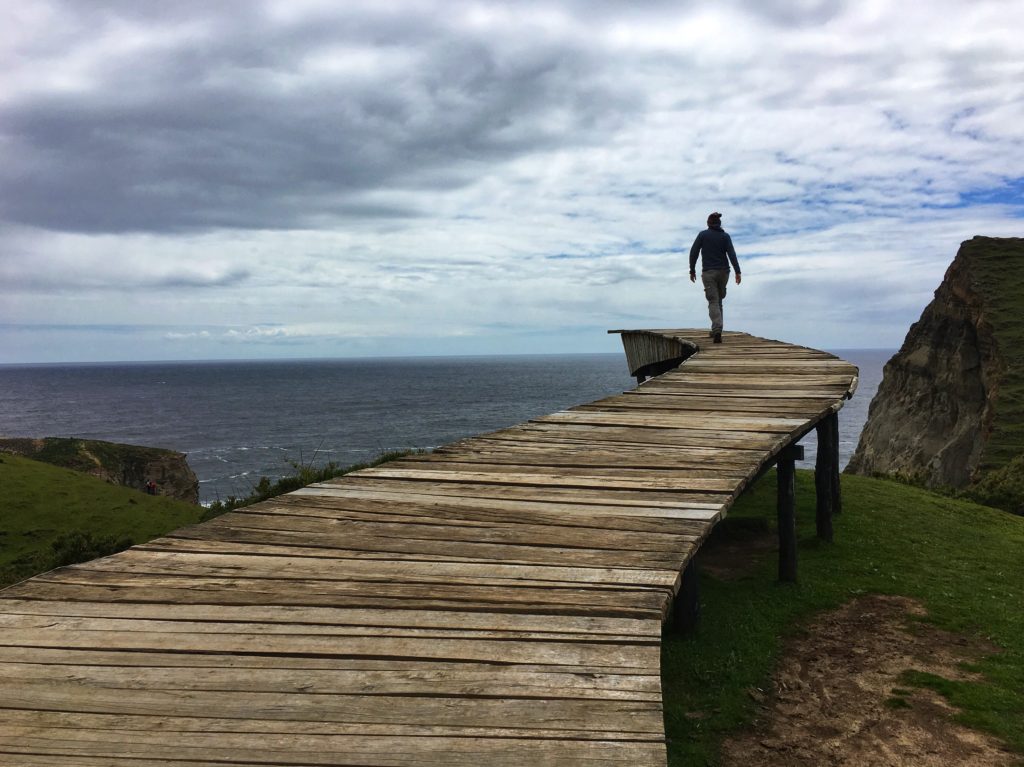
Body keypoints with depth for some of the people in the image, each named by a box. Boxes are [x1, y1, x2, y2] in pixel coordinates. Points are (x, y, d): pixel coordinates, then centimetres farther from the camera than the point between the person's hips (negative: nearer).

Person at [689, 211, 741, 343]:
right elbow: (731, 254, -7)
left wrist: (692, 270, 7)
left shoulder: (703, 235, 1)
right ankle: (715, 330, 21)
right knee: (718, 300, 18)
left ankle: (717, 330, -26)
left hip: (708, 273, -2)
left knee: (713, 302, -7)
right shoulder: (725, 236, 4)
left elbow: (693, 252, -2)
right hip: (723, 272, 2)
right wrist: (737, 272, -10)